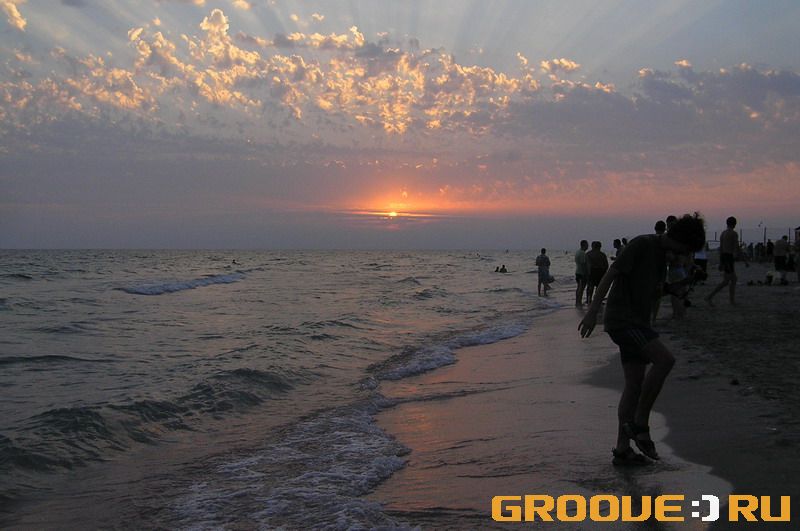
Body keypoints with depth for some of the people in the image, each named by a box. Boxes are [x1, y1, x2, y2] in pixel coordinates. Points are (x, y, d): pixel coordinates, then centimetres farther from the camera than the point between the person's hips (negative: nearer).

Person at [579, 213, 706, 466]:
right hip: (622, 318, -9)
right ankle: (639, 424, -10)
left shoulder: (662, 256, 16)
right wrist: (593, 311, -21)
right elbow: (611, 274, -16)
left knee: (635, 384, 6)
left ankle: (622, 449, 10)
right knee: (665, 359, -21)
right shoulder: (642, 244, -11)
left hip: (636, 322, 9)